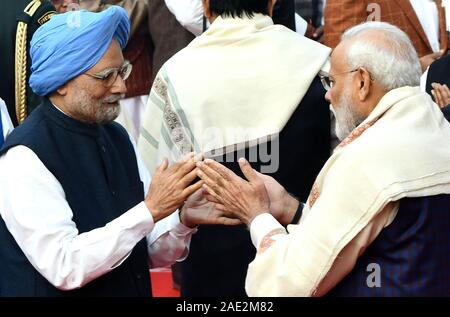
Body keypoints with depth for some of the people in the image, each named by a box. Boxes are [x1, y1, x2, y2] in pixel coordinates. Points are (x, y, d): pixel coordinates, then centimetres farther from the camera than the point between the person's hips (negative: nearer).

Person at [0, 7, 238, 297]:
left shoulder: (118, 137, 0)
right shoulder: (25, 156, -20)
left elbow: (150, 252, 2)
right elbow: (64, 266, -27)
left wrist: (183, 221, -17)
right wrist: (150, 210, -27)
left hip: (132, 288, 6)